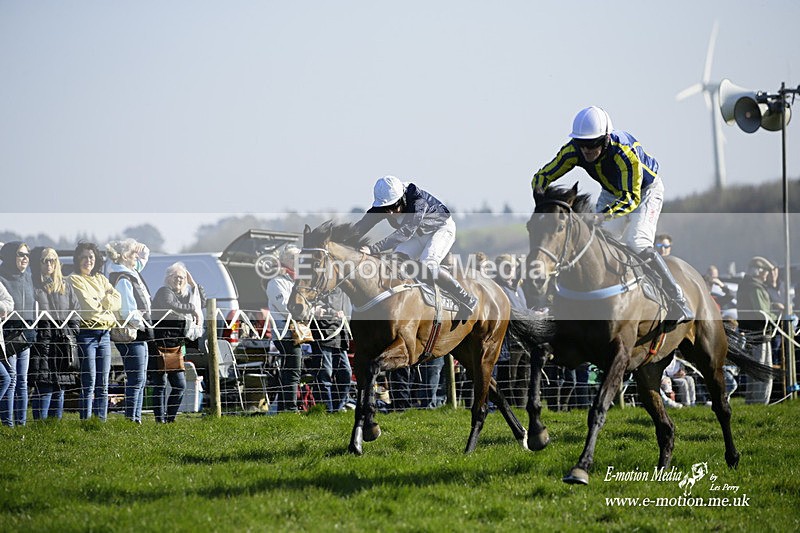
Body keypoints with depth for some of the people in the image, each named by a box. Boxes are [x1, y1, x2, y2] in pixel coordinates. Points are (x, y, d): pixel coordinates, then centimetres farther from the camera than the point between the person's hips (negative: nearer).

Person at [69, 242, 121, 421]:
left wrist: (98, 301, -8)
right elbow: (87, 305, -12)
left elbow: (117, 301, 7)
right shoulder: (74, 279, -1)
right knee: (89, 383, -9)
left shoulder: (101, 279, 18)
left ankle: (102, 421, 10)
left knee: (103, 384, 7)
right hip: (86, 331, -6)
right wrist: (106, 303, 4)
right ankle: (86, 422, -8)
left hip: (104, 333, 6)